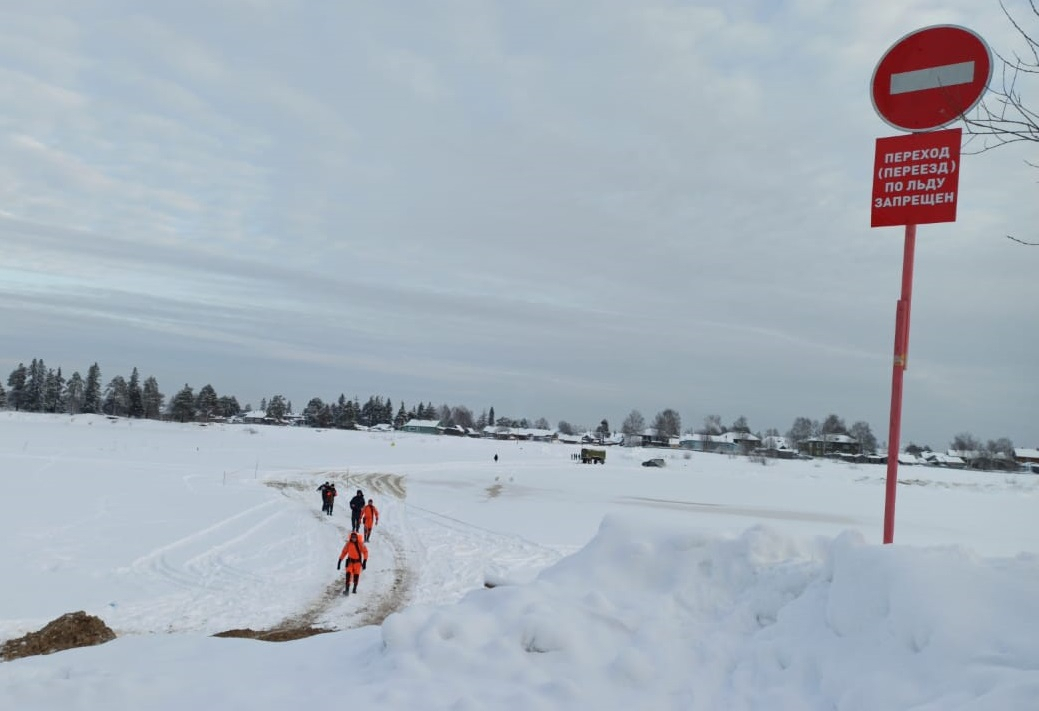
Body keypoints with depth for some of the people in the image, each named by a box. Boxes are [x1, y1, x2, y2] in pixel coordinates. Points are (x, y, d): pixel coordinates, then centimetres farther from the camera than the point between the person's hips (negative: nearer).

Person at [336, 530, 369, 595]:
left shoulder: (360, 544, -15)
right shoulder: (348, 544, -10)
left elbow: (365, 551, -8)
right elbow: (344, 552, -1)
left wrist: (364, 561, -13)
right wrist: (340, 561, -3)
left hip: (357, 561, -1)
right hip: (350, 560, 1)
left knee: (356, 575, 1)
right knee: (348, 574, -15)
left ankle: (355, 588, 23)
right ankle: (347, 589, -15)